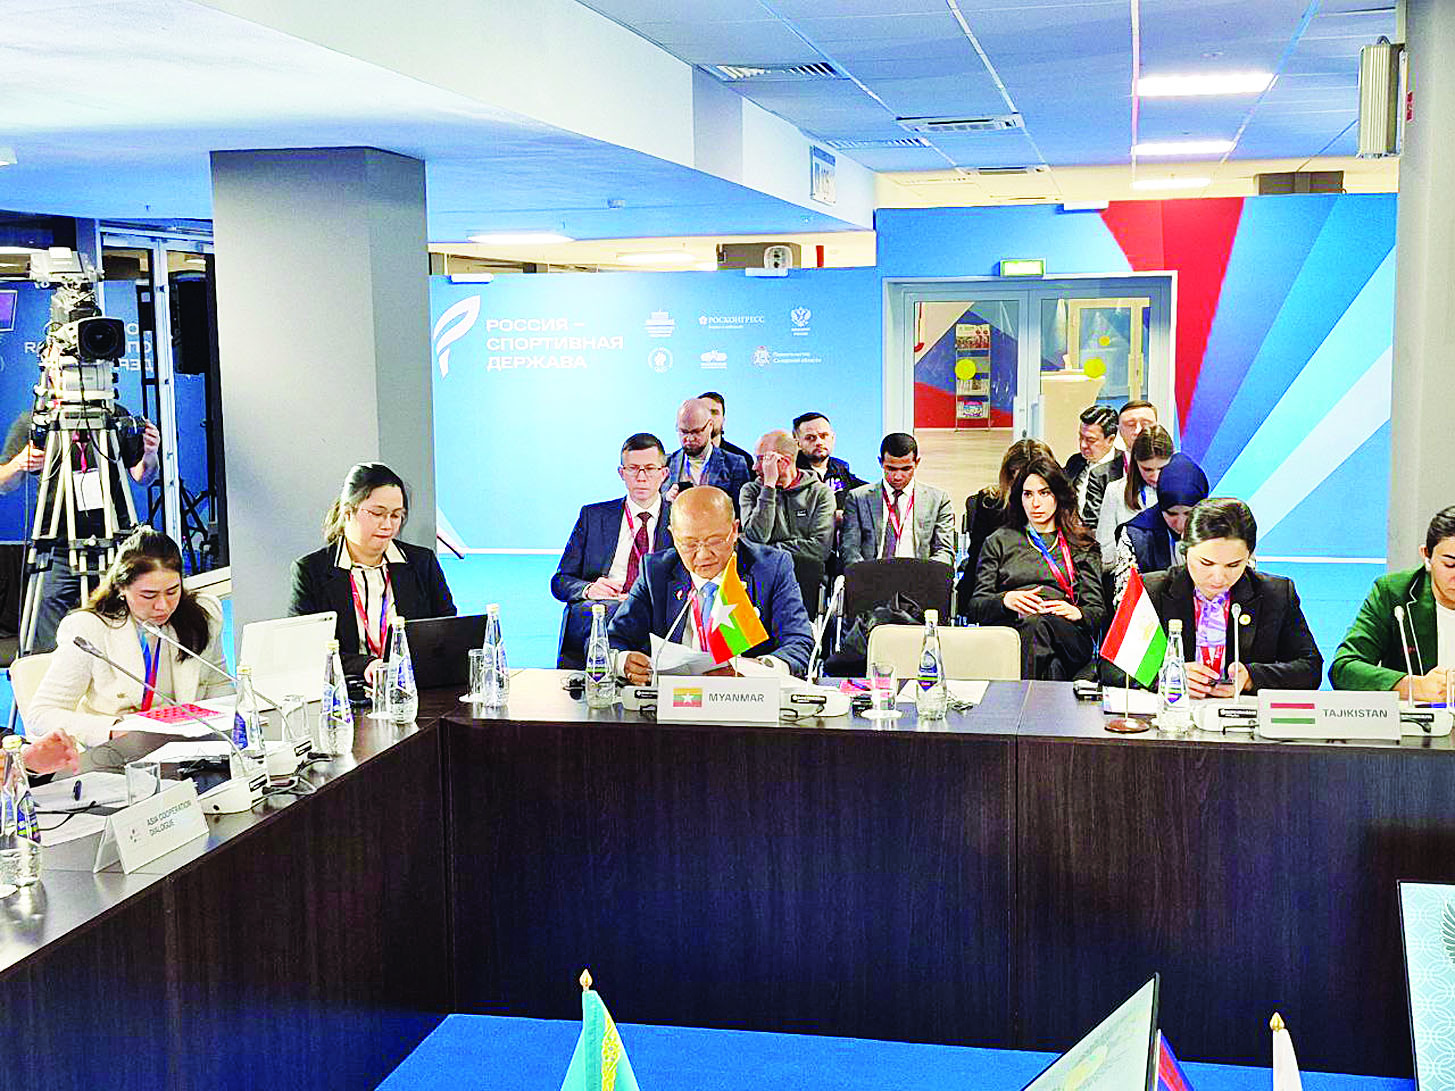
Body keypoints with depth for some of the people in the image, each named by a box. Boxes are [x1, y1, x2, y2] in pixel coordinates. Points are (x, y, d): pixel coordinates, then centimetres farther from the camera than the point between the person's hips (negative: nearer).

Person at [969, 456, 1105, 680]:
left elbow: (1097, 610, 16)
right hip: (1011, 626, 0)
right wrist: (1006, 600, -7)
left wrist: (1077, 612, -8)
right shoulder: (1000, 541, 25)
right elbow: (976, 606, 15)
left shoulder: (1082, 546, 25)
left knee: (1037, 624, -39)